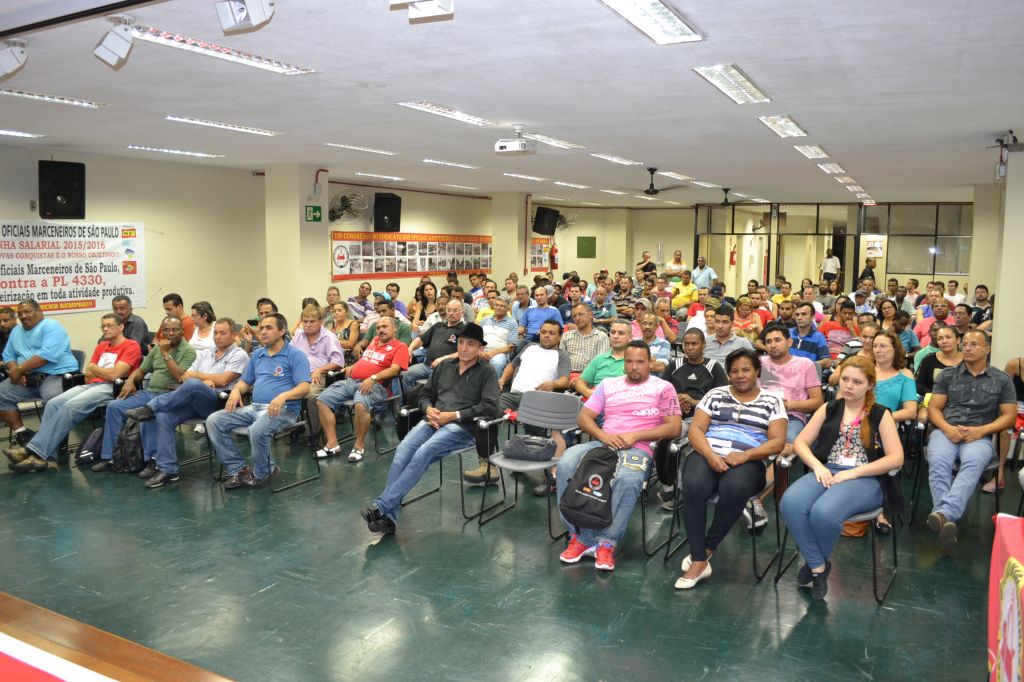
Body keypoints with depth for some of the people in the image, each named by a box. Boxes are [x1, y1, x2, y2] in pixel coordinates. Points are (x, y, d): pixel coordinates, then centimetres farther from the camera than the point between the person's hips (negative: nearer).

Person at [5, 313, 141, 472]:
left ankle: (36, 451, -29)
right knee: (53, 403, -16)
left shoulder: (131, 346, -1)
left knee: (71, 406, -29)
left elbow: (114, 375, -11)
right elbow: (88, 375, 17)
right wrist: (105, 373, -2)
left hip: (110, 388, -8)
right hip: (90, 385, 8)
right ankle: (48, 458, -24)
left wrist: (93, 368, 5)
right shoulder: (101, 346, 25)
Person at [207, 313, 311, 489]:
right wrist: (236, 390, -1)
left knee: (258, 430, -36)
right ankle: (238, 468, -5)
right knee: (214, 421, -8)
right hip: (254, 407, 7)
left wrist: (284, 396, -29)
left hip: (282, 410, -7)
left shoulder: (295, 355, -2)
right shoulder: (257, 354, 20)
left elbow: (304, 387, -12)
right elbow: (246, 381, 23)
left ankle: (261, 474, -7)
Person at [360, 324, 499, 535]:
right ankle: (388, 517, -31)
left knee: (423, 453, -31)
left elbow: (489, 407, -4)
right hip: (432, 421, 4)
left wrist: (454, 415, -10)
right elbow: (425, 394, 27)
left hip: (461, 427, -4)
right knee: (402, 451, -26)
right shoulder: (444, 366, 25)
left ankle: (381, 506, -31)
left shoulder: (486, 374, 9)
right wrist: (429, 409, 3)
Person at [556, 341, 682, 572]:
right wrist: (603, 435, -7)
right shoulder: (608, 385, 21)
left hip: (638, 449, -3)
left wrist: (635, 435, -9)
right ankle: (580, 536, -20)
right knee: (566, 464, -27)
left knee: (627, 480, -39)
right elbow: (584, 417, 15)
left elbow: (674, 428, 1)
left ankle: (607, 543, -25)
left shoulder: (663, 388, 11)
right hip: (602, 443, 4)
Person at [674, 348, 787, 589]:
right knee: (693, 486, -33)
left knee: (734, 488, -37)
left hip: (747, 461, -1)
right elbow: (695, 429, 6)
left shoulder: (772, 401, 13)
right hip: (708, 455, 1)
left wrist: (745, 455, -15)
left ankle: (707, 549, -14)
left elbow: (777, 441, 3)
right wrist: (710, 455, -14)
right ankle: (699, 561, -24)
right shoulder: (715, 394, 16)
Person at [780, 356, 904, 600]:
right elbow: (801, 442, 11)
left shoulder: (880, 414, 6)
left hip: (866, 479, -3)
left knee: (824, 512, -35)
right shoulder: (829, 409, 16)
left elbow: (896, 458, -4)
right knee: (790, 504, -30)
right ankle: (818, 566, -12)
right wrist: (818, 466, -9)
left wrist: (853, 473, -13)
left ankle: (816, 562, -2)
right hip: (827, 472, 3)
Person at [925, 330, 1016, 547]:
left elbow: (1009, 416, 9)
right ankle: (948, 520, -47)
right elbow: (933, 408, 12)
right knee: (938, 462, -34)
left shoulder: (1002, 380, 15)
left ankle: (943, 513, -53)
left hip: (979, 437, -1)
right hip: (945, 431, 1)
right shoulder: (947, 375, 17)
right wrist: (947, 428, -10)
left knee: (973, 463, -38)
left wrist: (981, 430, -8)